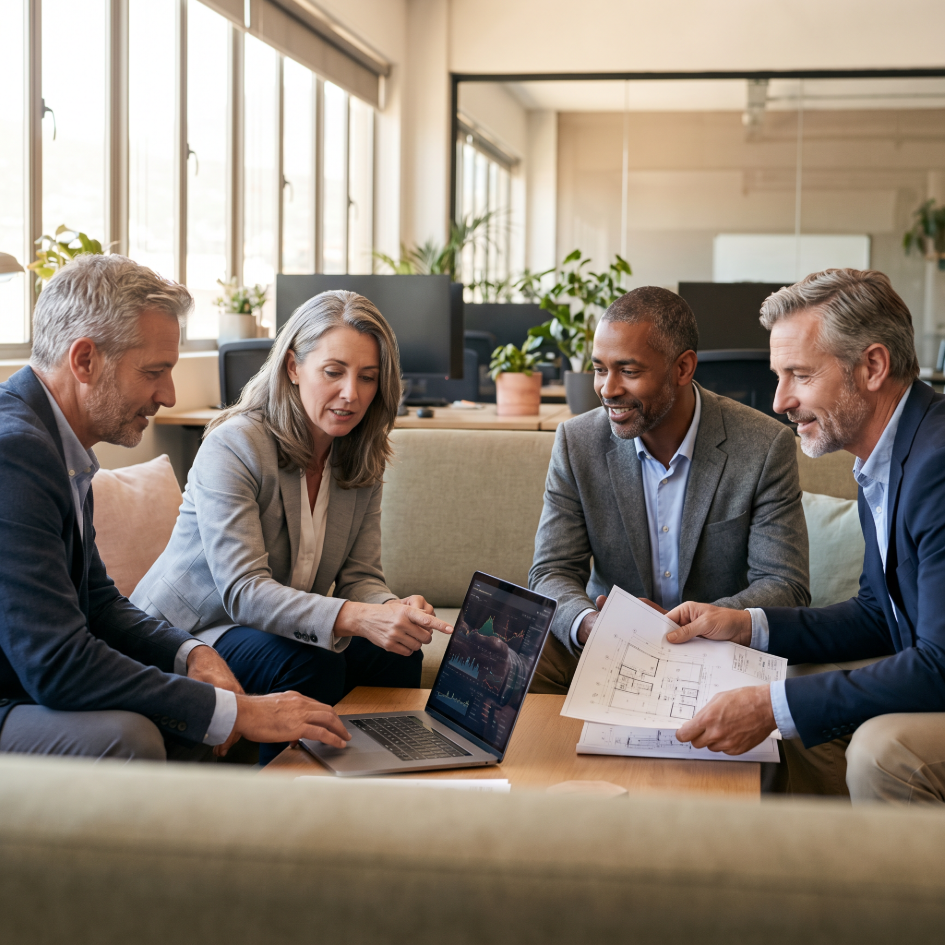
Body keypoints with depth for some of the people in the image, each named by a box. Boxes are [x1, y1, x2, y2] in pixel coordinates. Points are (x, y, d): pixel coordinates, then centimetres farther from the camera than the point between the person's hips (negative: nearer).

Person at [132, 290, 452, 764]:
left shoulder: (361, 460, 1)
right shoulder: (233, 446, -21)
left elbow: (360, 578, -2)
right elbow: (243, 591, -30)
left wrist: (395, 610, -28)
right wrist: (355, 619, -44)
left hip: (284, 627, 6)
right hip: (184, 635, -6)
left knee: (396, 655, -17)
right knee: (312, 668, -31)